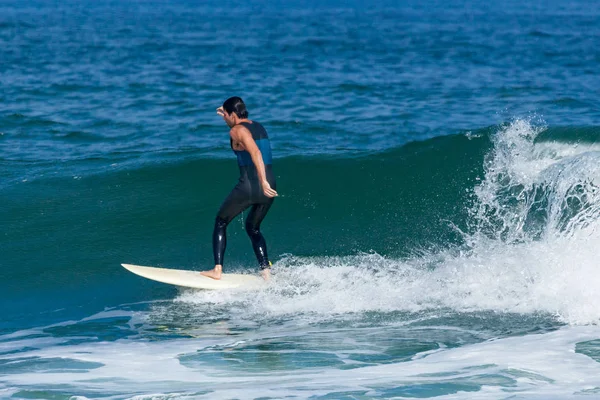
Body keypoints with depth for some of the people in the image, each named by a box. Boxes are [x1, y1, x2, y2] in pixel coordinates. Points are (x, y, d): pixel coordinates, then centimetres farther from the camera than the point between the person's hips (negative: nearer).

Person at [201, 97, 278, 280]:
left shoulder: (237, 131, -7)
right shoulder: (259, 127, 16)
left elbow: (255, 153, -24)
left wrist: (263, 181, -32)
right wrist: (227, 117, 41)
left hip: (249, 186, -7)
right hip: (268, 189, 7)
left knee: (220, 223, 13)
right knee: (253, 228, 25)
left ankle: (217, 269, 5)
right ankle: (266, 271, 10)